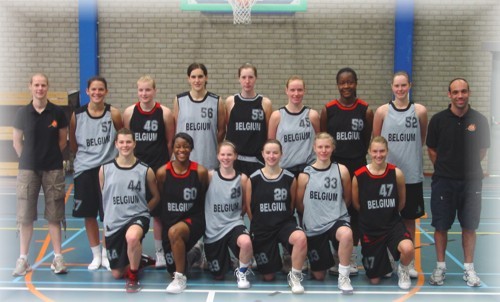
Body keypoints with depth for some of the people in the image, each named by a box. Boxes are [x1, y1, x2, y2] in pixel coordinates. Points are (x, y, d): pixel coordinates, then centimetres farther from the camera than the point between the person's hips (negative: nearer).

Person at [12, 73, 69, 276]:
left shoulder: (57, 113, 0)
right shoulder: (22, 113, 2)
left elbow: (63, 139, 8)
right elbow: (16, 140, 9)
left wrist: (52, 156, 5)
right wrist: (27, 159, 4)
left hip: (53, 169, -1)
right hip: (28, 169, 1)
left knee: (54, 215, 3)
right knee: (25, 215, 3)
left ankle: (58, 258, 10)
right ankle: (23, 259, 12)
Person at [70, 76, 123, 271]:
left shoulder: (113, 114, -6)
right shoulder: (77, 115, -2)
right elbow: (72, 144, 10)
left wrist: (112, 156, 3)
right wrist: (84, 156, 12)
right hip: (84, 169, 2)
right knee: (89, 214, 7)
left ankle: (106, 254, 18)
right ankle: (96, 255, 20)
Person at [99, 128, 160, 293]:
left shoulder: (145, 170, -6)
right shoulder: (105, 169, -2)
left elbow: (156, 196, 7)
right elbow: (102, 197, 12)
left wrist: (141, 212, 2)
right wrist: (108, 217, 11)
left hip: (137, 217, -3)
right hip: (114, 222, 3)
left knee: (132, 237, -41)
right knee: (117, 274, 9)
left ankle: (133, 276, -13)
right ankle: (137, 259, 44)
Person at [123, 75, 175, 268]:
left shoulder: (164, 113, -3)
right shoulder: (129, 112, 1)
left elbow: (170, 142, 5)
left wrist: (165, 162, 6)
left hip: (158, 169, -2)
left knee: (158, 212, 4)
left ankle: (160, 252, 16)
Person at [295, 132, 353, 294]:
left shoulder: (341, 170, -4)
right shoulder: (305, 175, -5)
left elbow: (347, 199, 8)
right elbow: (300, 204, 6)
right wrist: (314, 215, 11)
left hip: (337, 220, -1)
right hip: (313, 227, 1)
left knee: (346, 234, -40)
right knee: (318, 276, 9)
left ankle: (343, 276, -17)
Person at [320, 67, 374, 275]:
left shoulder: (365, 110, 0)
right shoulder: (328, 110, 0)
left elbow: (367, 140, 6)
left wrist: (357, 157, 4)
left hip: (358, 168, 0)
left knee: (356, 211, 6)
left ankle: (352, 257, 18)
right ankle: (337, 257, 16)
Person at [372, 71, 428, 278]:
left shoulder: (420, 111, 0)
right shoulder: (382, 111, -2)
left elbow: (422, 139, 12)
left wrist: (410, 153, 7)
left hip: (412, 174, 1)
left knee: (410, 218, 9)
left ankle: (409, 261, 20)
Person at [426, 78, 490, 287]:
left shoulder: (479, 120, 0)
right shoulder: (438, 119, -2)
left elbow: (482, 151, 9)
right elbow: (431, 150, 6)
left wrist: (467, 166, 5)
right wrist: (444, 168, 5)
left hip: (471, 181, 1)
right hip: (443, 181, 0)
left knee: (469, 227, 7)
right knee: (441, 226, 4)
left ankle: (469, 268, 19)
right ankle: (440, 267, 17)